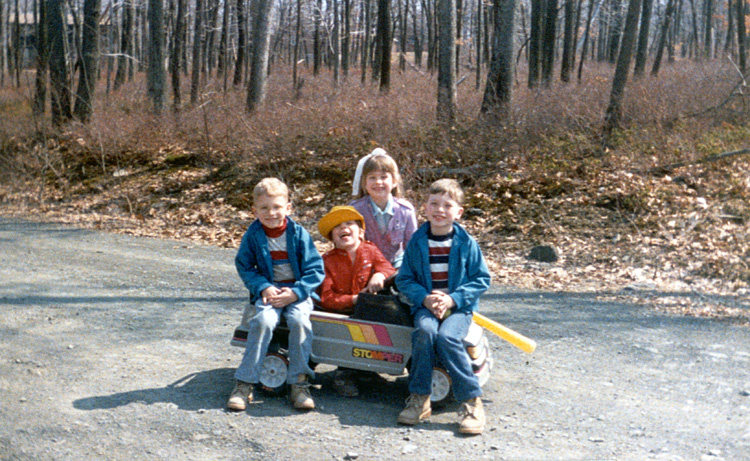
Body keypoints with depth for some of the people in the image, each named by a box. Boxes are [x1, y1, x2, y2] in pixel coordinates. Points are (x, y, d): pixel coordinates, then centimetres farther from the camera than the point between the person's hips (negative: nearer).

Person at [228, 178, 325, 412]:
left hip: (297, 293, 0)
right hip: (268, 291, 1)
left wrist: (296, 292, -17)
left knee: (299, 320, -31)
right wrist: (263, 288, -12)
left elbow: (315, 270, -4)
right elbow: (244, 267, 6)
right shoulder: (253, 235, 0)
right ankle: (244, 384, -23)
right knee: (264, 321, -29)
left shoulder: (299, 234, -4)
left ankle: (299, 384, -20)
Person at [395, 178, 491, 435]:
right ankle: (419, 399, -19)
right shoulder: (417, 241, 5)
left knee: (447, 337, -31)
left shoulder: (466, 243, 1)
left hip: (459, 306, -1)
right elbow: (404, 278, 7)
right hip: (425, 305, 1)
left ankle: (471, 401, -20)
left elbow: (482, 279, 2)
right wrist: (424, 298, -12)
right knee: (424, 331, -31)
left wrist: (453, 299, -12)